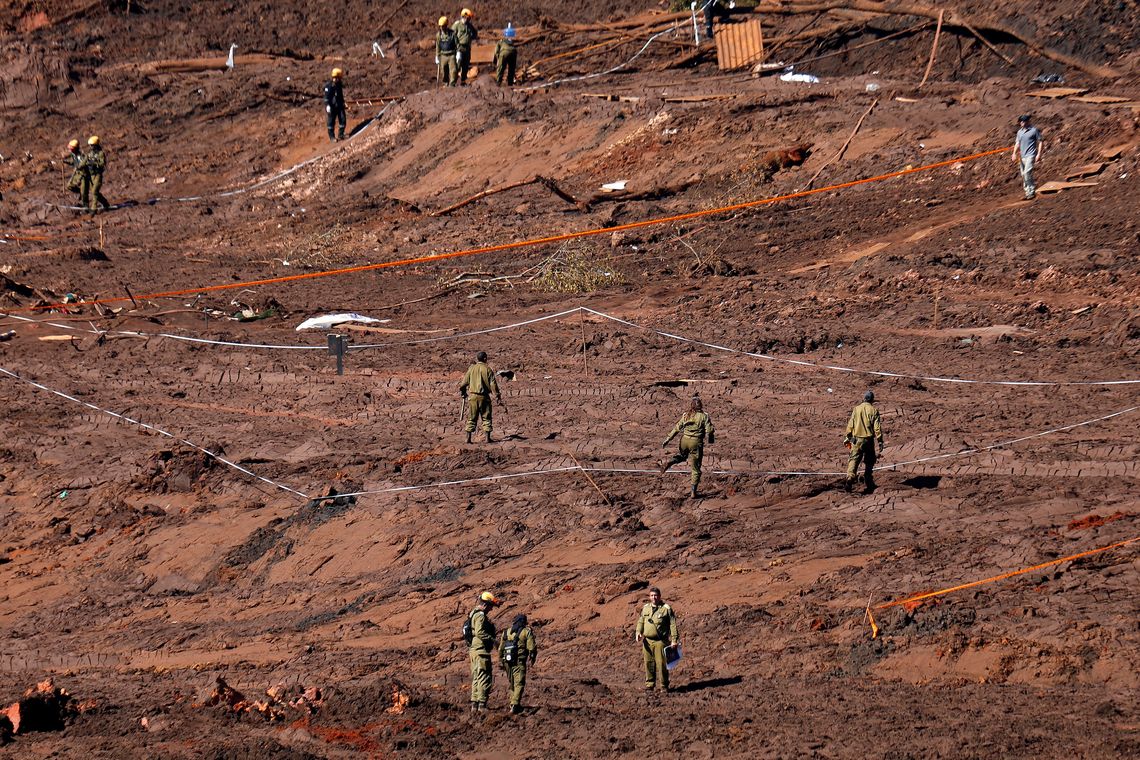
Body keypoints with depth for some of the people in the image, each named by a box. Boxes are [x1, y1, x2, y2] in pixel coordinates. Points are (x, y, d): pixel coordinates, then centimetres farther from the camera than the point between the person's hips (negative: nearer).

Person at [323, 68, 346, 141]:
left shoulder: (339, 84, 9)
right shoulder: (329, 85, -13)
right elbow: (326, 96, -15)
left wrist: (343, 103, 25)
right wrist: (327, 105, -21)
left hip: (339, 105, 7)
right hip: (332, 106, -7)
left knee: (343, 119, 1)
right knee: (331, 121, 1)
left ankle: (340, 135, 13)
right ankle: (332, 137, 7)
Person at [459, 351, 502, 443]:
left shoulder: (471, 369, 2)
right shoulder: (487, 370, -4)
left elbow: (464, 383, 6)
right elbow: (493, 384, -6)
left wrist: (463, 394, 20)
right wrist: (497, 395, 0)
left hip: (473, 396, 2)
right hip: (484, 397, -2)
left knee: (471, 418, 6)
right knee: (486, 418, 6)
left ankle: (468, 438, 2)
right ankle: (488, 438, 2)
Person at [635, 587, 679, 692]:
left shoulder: (666, 609, -3)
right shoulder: (645, 608, 12)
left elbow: (673, 625, -4)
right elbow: (641, 621, 19)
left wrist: (674, 640, -9)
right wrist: (638, 633, 1)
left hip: (660, 641, -4)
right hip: (647, 641, 4)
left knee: (661, 663, -5)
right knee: (649, 663, 6)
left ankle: (664, 686, 3)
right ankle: (649, 684, 16)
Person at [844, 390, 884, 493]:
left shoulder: (856, 409, 1)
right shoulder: (874, 411, -5)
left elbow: (850, 425, 4)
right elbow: (877, 427, -7)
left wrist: (848, 437, 15)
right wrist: (880, 441, -2)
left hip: (857, 439, 1)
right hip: (869, 440, -1)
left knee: (854, 459, 0)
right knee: (869, 461, 14)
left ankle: (850, 478, -19)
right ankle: (868, 481, 17)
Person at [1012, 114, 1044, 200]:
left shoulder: (1034, 130, -3)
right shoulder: (1020, 132, 15)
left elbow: (1040, 142, -3)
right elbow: (1017, 143, 20)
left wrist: (1039, 154, -10)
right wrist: (1014, 154, 7)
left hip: (1030, 155, -7)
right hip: (1022, 156, 7)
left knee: (1027, 172, -21)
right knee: (1023, 175, 8)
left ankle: (1031, 192, -16)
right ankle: (1027, 192, 16)